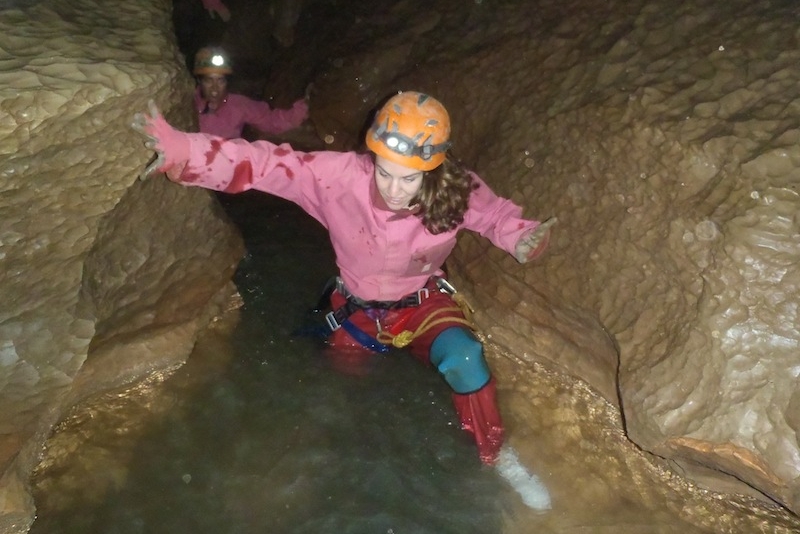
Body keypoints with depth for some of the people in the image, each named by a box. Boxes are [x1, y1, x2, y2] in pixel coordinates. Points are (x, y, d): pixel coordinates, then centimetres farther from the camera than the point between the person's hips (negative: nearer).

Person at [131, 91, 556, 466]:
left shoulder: (456, 190, -25)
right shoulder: (342, 176, -30)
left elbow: (496, 213, -7)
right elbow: (267, 164, -33)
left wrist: (522, 239, -30)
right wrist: (182, 150, -45)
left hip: (423, 302, -1)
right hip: (357, 309, 2)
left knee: (464, 360, -28)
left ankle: (493, 460, -4)